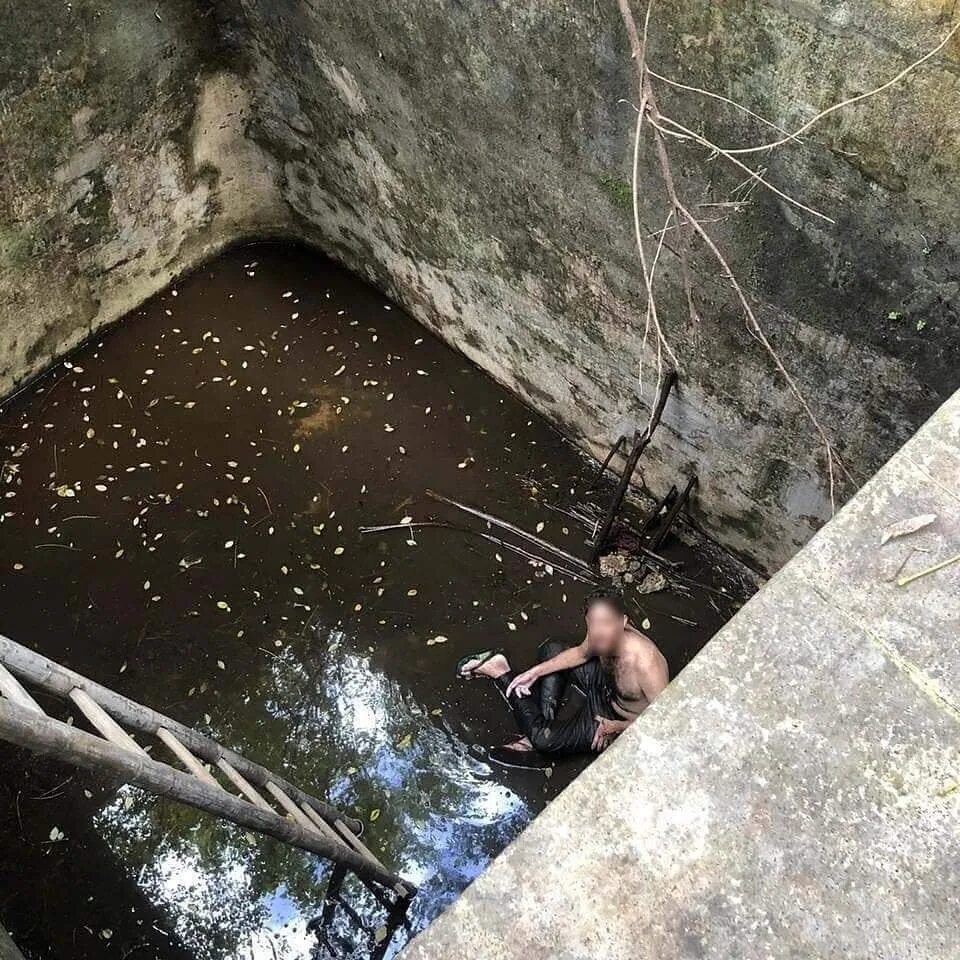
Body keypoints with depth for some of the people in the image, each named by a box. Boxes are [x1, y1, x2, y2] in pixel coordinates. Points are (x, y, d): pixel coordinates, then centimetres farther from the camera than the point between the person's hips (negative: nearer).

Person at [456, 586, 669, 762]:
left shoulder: (645, 664, -42)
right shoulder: (611, 637, -21)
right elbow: (581, 652, 1)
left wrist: (617, 727, -26)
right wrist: (536, 672, -7)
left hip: (622, 722, -7)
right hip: (607, 684, 7)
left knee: (542, 739, -17)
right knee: (551, 651, 8)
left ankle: (499, 673, 1)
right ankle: (543, 726, 6)